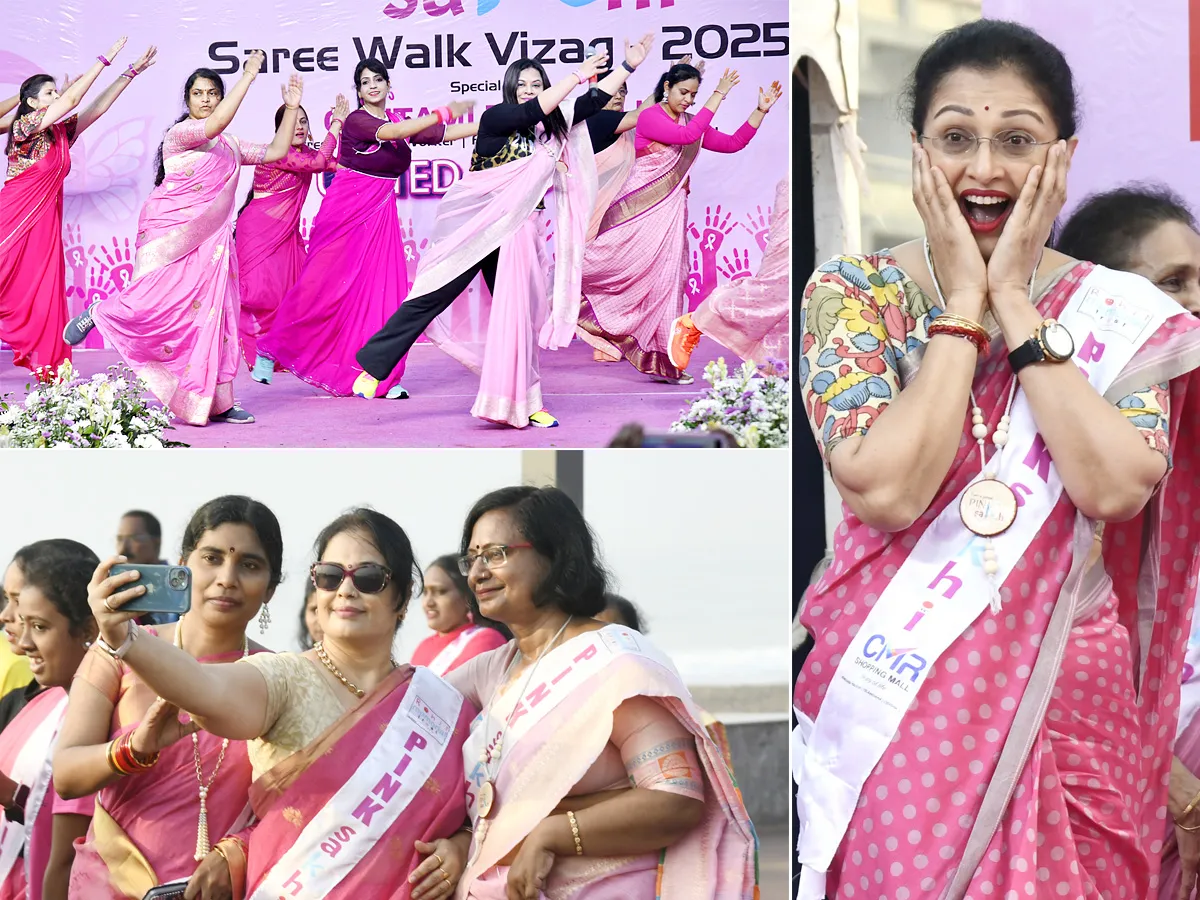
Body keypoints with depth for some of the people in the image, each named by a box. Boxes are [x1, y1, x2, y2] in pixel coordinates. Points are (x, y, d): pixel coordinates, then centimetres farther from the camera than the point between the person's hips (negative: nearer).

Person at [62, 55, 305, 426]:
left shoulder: (230, 146, 17)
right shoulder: (179, 133, -5)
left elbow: (276, 151, 16)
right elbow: (215, 124, -23)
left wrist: (291, 107, 9)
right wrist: (248, 76, -21)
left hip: (210, 240, 6)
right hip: (171, 233, -6)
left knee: (211, 314, -1)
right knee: (158, 302, -14)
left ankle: (214, 402, -1)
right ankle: (98, 314, 17)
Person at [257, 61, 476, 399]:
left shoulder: (398, 124, 11)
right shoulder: (357, 121, -9)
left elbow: (445, 134, 10)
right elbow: (393, 133, -25)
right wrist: (443, 112, -28)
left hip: (380, 214, 6)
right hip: (346, 208, -6)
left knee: (383, 290, -3)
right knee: (323, 284, -1)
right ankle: (272, 350, 16)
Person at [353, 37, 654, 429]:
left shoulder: (552, 130, 9)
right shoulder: (495, 119, -6)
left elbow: (595, 101, 14)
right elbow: (534, 110, -21)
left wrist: (629, 65, 12)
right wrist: (577, 75, -18)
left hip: (519, 233, 5)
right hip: (476, 230, -5)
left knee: (518, 315, 5)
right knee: (430, 298, -5)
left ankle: (522, 403, 11)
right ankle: (373, 368, 1)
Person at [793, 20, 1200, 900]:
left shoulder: (1121, 313, 0)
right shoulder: (853, 292, -2)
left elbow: (1115, 487, -18)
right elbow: (886, 491, -17)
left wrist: (1014, 298, -13)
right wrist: (963, 301, -13)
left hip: (1064, 705, 1)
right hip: (893, 699, -1)